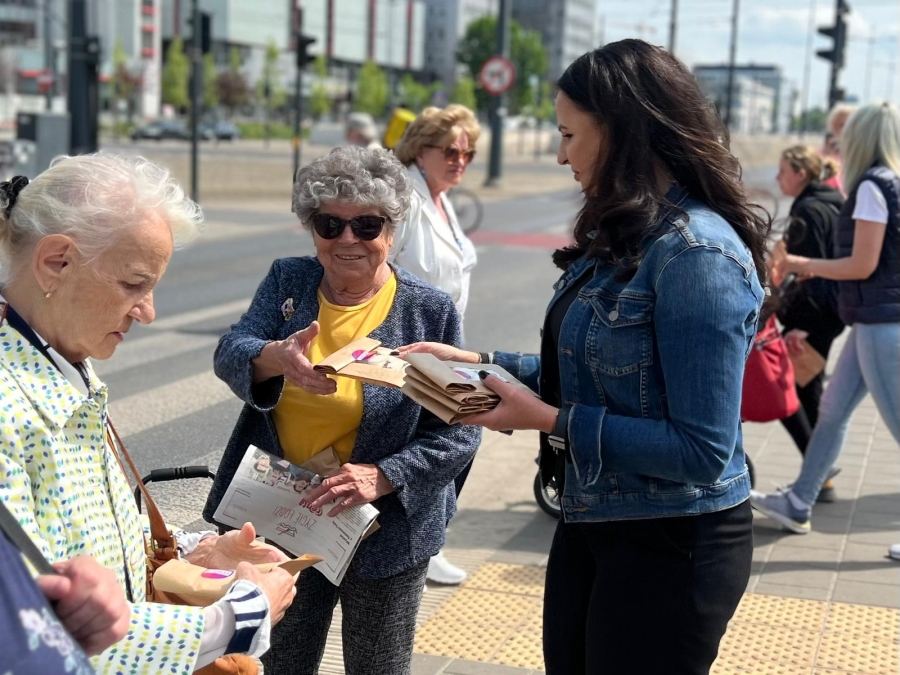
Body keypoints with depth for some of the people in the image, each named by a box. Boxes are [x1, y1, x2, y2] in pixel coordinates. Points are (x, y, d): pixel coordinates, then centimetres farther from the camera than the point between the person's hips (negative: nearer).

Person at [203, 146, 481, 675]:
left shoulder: (430, 311, -9)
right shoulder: (287, 281, 0)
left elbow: (460, 431, -11)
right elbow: (229, 354, -15)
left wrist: (384, 476, -26)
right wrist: (275, 358, -38)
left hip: (384, 533, -2)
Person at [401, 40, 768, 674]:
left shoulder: (698, 254, -23)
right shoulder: (622, 236, 5)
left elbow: (705, 451, -25)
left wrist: (549, 420, -22)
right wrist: (481, 364, 7)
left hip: (671, 548, -8)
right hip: (589, 526, 8)